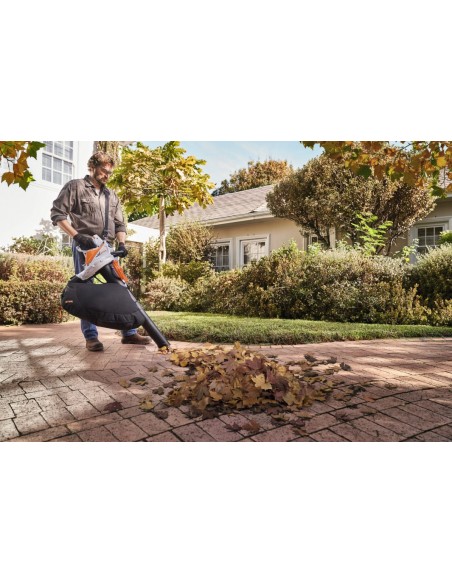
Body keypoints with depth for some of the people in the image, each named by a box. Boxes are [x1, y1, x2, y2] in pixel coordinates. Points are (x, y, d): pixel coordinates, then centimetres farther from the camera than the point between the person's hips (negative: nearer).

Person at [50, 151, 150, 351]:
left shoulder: (111, 195, 20)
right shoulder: (75, 187, 3)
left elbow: (119, 223, 17)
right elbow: (57, 214, -4)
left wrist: (121, 243, -1)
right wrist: (76, 235, -16)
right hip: (84, 247, -5)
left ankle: (129, 332, 7)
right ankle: (90, 336, 3)